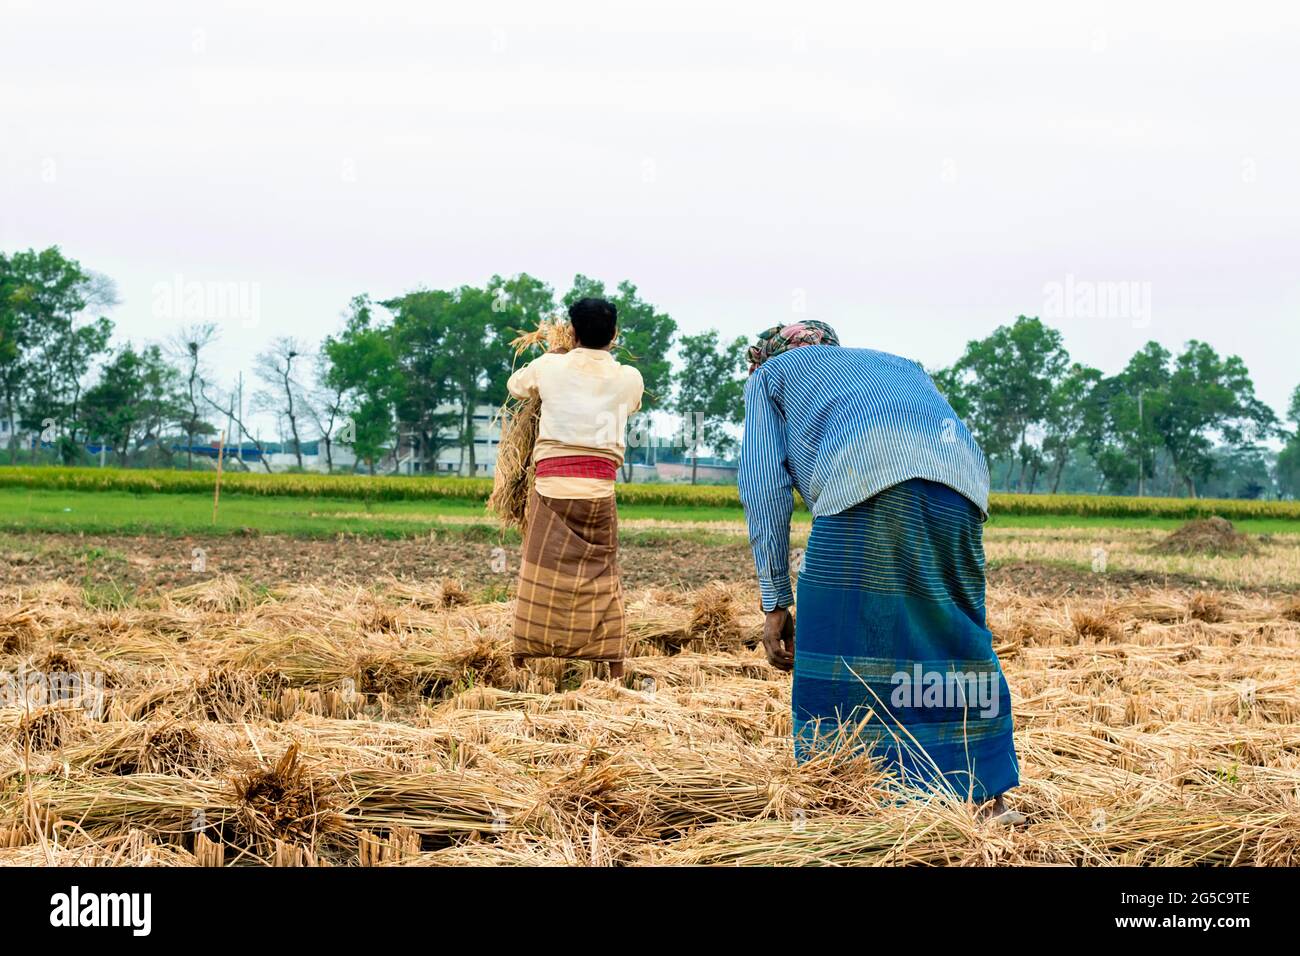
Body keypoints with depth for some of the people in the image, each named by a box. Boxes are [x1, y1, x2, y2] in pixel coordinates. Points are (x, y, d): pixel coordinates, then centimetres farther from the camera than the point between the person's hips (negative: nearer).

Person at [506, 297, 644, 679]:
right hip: (599, 487, 1)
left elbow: (515, 385, 21)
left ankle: (521, 663, 6)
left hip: (551, 485, -1)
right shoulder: (629, 379, 4)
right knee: (602, 575, 8)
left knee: (540, 574, 4)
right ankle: (614, 665, 6)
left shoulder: (549, 367, 2)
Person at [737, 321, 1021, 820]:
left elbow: (765, 487, 17)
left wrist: (776, 601, 14)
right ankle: (986, 794, 20)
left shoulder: (769, 376, 29)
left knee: (838, 651, 4)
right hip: (962, 476, 5)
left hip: (864, 478, -5)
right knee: (956, 634, 16)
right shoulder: (896, 363, 42)